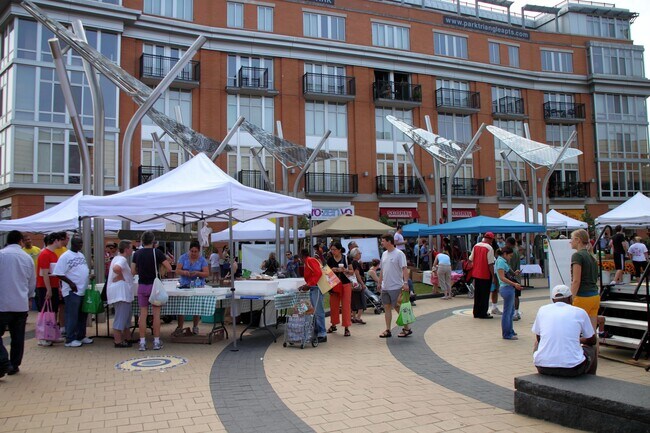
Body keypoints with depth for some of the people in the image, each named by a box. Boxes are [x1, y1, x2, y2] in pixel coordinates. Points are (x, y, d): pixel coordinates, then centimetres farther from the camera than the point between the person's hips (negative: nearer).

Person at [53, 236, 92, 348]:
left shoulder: (81, 255, 15)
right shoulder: (65, 256, -10)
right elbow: (59, 273, -14)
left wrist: (90, 275, 4)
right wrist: (70, 283, -19)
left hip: (83, 290, 8)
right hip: (72, 291, -8)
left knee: (83, 315, 14)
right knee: (72, 316, -3)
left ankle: (81, 336, 25)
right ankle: (70, 340, 5)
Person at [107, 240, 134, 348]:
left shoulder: (118, 258, 18)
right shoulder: (122, 259, -15)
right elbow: (116, 268, -36)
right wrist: (121, 277, -20)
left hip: (123, 293, 11)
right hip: (121, 292, -11)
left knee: (126, 316, 18)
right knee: (121, 317, -6)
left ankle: (124, 338, 27)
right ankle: (118, 341, -1)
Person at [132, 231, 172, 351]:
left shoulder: (137, 253, 2)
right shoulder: (157, 252, -9)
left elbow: (133, 271, 2)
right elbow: (169, 269, -11)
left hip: (142, 286, 3)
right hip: (155, 285, -3)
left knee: (143, 314, 6)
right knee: (156, 314, 3)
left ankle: (142, 342, 7)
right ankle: (156, 342, 7)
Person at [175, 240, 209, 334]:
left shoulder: (202, 260, 0)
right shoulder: (183, 257, 1)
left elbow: (207, 274, -7)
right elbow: (177, 271, -6)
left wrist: (197, 273, -25)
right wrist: (184, 272, -26)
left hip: (198, 286, 0)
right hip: (184, 285, 0)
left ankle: (195, 327, 16)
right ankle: (180, 327, 5)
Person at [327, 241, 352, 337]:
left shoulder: (346, 258, -4)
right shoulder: (330, 260, 2)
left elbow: (351, 272, -2)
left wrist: (344, 270, -20)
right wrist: (332, 270, -13)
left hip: (345, 284, -2)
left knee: (346, 305, -2)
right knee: (333, 305, 8)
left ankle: (347, 327, 4)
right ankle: (333, 325, 24)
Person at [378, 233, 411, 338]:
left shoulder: (399, 254, -12)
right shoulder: (384, 254, 11)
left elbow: (405, 269, -17)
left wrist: (405, 283, -25)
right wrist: (379, 283, 19)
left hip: (395, 286, -7)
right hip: (385, 287, 7)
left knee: (397, 307, -1)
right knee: (387, 307, 9)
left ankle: (407, 328, 13)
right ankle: (388, 330, 16)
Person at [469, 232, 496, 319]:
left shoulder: (475, 246, 3)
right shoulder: (489, 248, -15)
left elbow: (471, 259, 6)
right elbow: (490, 264, -17)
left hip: (476, 274, 6)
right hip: (485, 275, -6)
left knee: (477, 294, 14)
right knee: (485, 294, 4)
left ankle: (476, 312, 21)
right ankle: (483, 313, 8)